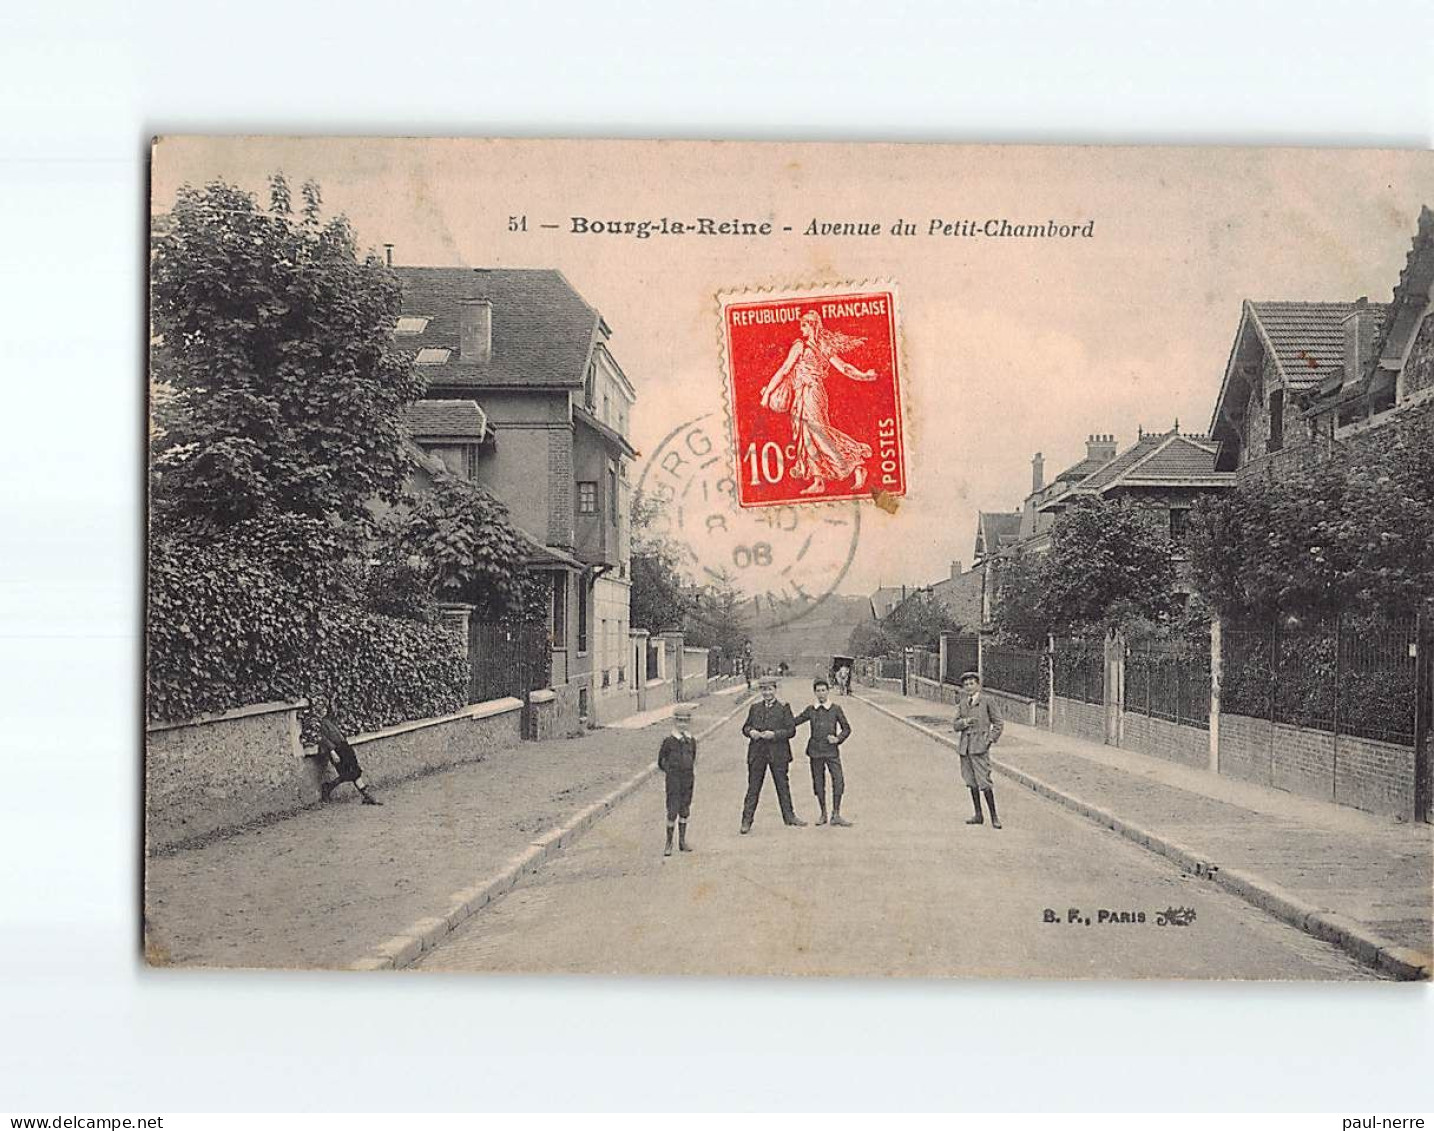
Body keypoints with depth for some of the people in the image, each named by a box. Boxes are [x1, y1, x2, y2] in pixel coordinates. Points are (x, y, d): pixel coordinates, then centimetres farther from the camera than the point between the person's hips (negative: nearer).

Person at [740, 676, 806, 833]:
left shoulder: (783, 708, -1)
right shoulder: (754, 707, 10)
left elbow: (791, 730, -6)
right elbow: (745, 727, 15)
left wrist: (774, 734, -19)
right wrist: (750, 731, -8)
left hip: (778, 753, -2)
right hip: (757, 753, 2)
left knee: (783, 785, 10)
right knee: (753, 787, 3)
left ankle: (789, 816, 23)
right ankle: (747, 820, 6)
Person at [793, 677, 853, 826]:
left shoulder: (836, 709, 3)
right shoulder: (810, 710, 7)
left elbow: (846, 728, 7)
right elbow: (794, 722, 13)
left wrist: (838, 739, -9)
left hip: (832, 751, -2)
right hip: (815, 751, 2)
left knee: (838, 781, -12)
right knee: (818, 783, 6)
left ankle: (836, 815, -4)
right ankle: (823, 814, 19)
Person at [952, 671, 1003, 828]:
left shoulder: (987, 701, -2)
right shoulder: (962, 703, 13)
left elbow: (999, 723, 1)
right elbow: (955, 724, 12)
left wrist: (991, 740, -6)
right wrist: (964, 722, -9)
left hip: (980, 746, -6)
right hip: (964, 746, 6)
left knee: (984, 783, -9)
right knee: (971, 782, 10)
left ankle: (994, 817, -1)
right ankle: (978, 816, 18)